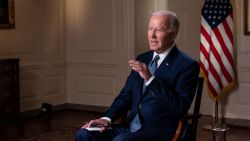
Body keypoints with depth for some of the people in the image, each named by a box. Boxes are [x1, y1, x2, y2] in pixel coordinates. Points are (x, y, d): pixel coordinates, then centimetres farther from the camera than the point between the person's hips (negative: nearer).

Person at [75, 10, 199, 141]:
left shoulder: (187, 65, -6)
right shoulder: (142, 59, 14)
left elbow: (180, 108, -17)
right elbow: (125, 95, 16)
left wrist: (150, 79, -23)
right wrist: (107, 118, -2)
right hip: (131, 126, 6)